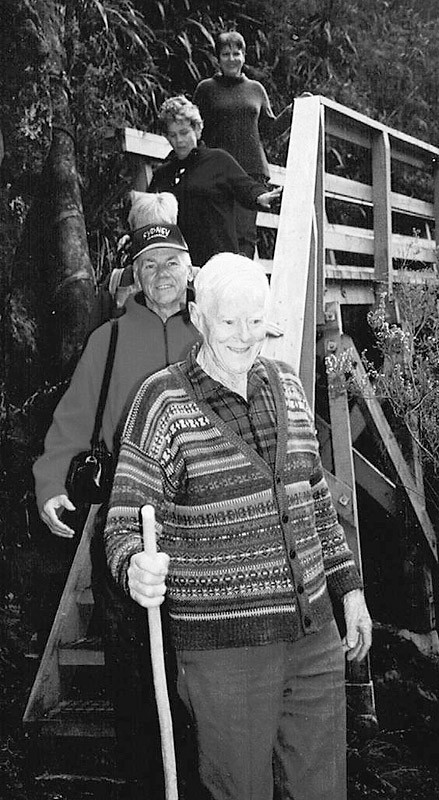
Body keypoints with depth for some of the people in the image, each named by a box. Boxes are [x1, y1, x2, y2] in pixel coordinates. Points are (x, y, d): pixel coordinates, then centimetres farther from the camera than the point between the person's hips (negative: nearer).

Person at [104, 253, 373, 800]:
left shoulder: (286, 386, 9)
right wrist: (136, 569, -32)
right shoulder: (163, 400, -9)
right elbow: (125, 522, -10)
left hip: (314, 636, 5)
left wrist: (348, 586, 16)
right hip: (223, 648, -5)